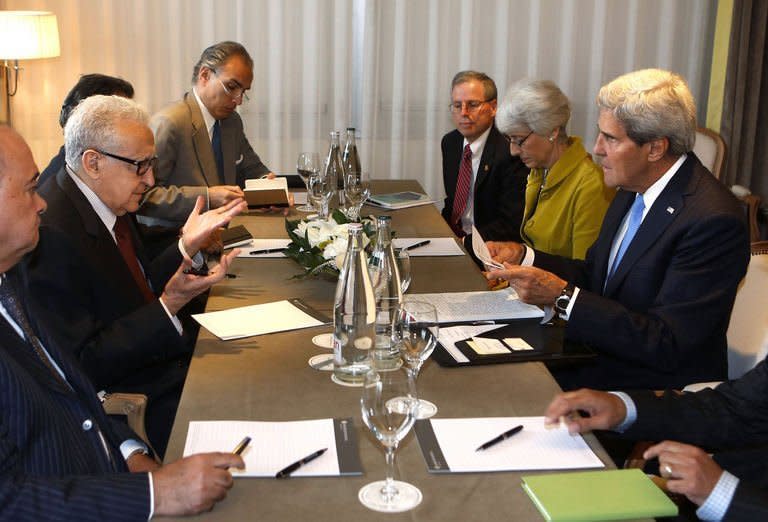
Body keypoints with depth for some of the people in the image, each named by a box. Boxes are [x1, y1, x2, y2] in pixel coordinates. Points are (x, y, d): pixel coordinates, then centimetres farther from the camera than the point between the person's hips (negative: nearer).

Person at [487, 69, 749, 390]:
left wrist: (561, 296, -25)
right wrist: (523, 257, -2)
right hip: (601, 355, 8)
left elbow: (667, 345, -25)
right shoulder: (634, 189, 4)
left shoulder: (715, 221, -23)